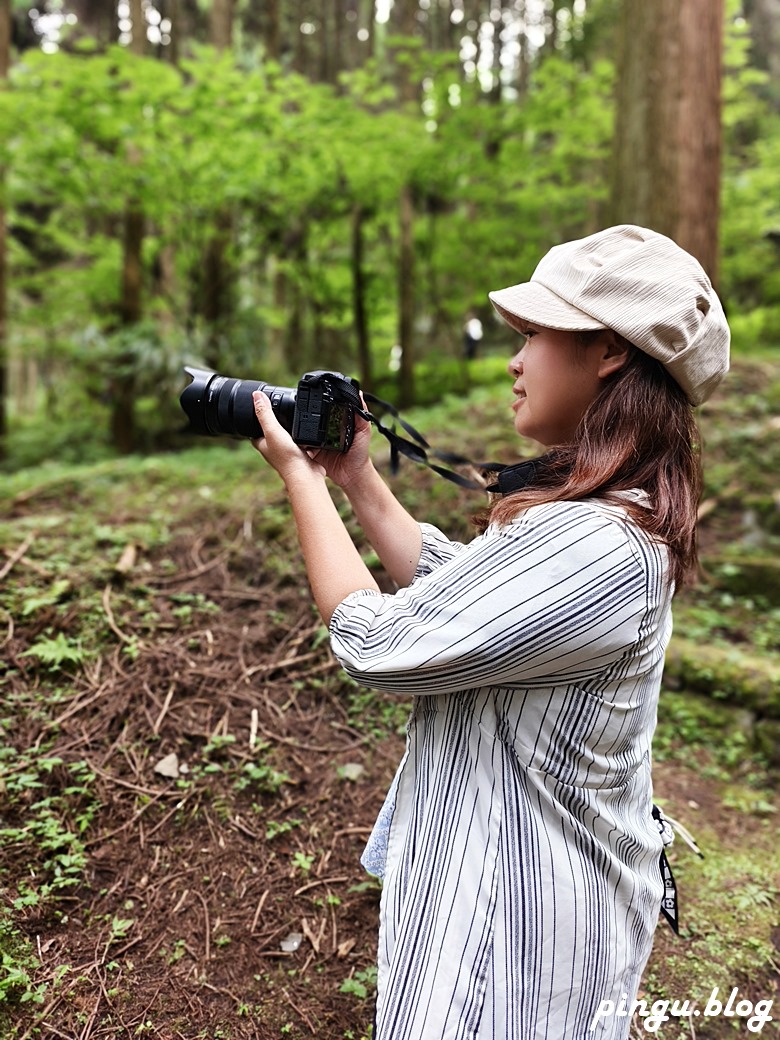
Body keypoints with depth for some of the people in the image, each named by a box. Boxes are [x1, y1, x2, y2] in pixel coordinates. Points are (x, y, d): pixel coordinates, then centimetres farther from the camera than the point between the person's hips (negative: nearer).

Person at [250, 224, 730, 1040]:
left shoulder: (594, 546, -32)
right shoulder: (617, 509, 1)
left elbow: (375, 644, -27)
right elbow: (450, 584, 7)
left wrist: (299, 476, -17)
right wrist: (357, 481, 2)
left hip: (519, 908, -9)